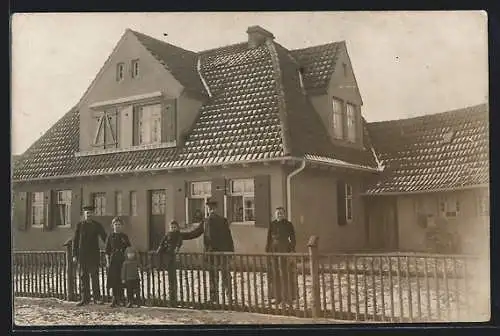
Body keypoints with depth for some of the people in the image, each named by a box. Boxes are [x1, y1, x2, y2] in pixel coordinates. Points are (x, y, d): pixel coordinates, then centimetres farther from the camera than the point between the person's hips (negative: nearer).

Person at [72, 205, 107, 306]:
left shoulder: (97, 225, 5)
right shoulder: (79, 225, 5)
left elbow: (105, 238, 7)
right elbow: (75, 240, 6)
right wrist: (74, 255, 0)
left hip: (94, 254, -1)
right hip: (82, 255, 1)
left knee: (95, 276, -2)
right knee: (83, 277, 5)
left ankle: (97, 298, 3)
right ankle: (85, 299, 11)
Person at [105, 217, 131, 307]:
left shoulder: (125, 237, 8)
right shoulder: (110, 237, 7)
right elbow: (107, 251, 6)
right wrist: (107, 261, -2)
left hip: (123, 260, 1)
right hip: (113, 261, 0)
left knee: (121, 281, 1)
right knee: (113, 280, -4)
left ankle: (121, 299, 12)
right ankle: (114, 299, 4)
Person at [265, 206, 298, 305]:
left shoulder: (288, 224, -2)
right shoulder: (272, 225, 6)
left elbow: (293, 239, -4)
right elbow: (269, 239, 7)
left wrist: (292, 250, -14)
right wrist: (267, 251, 2)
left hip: (285, 250, -3)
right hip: (274, 250, 3)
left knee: (285, 273, -3)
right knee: (275, 273, 4)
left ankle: (287, 296, 6)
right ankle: (277, 296, 12)